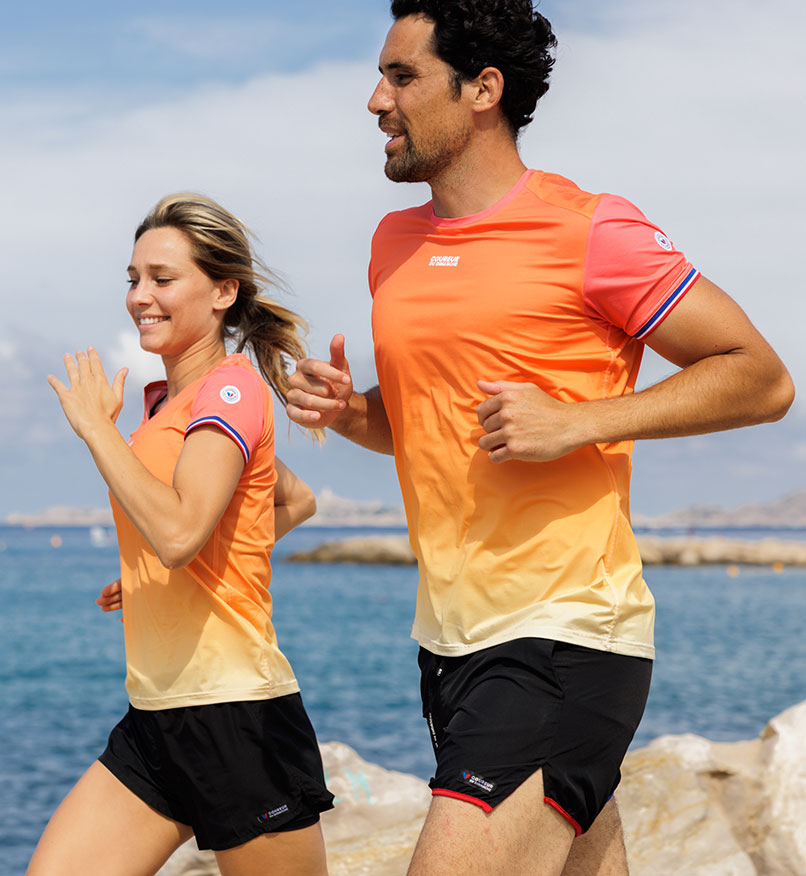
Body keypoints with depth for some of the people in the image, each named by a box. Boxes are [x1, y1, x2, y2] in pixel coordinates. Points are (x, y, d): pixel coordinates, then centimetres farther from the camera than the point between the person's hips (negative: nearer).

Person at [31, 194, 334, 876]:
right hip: (156, 720, 8)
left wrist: (96, 424, -16)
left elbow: (177, 530, -27)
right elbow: (298, 500, 29)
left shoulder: (231, 387, -10)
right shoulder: (164, 400, 15)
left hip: (238, 718, -8)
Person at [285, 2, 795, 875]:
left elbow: (760, 379, -8)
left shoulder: (590, 230, -10)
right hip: (449, 638, 8)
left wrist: (576, 423, -17)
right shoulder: (395, 244, 13)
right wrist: (347, 411, 3)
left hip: (566, 637, -7)